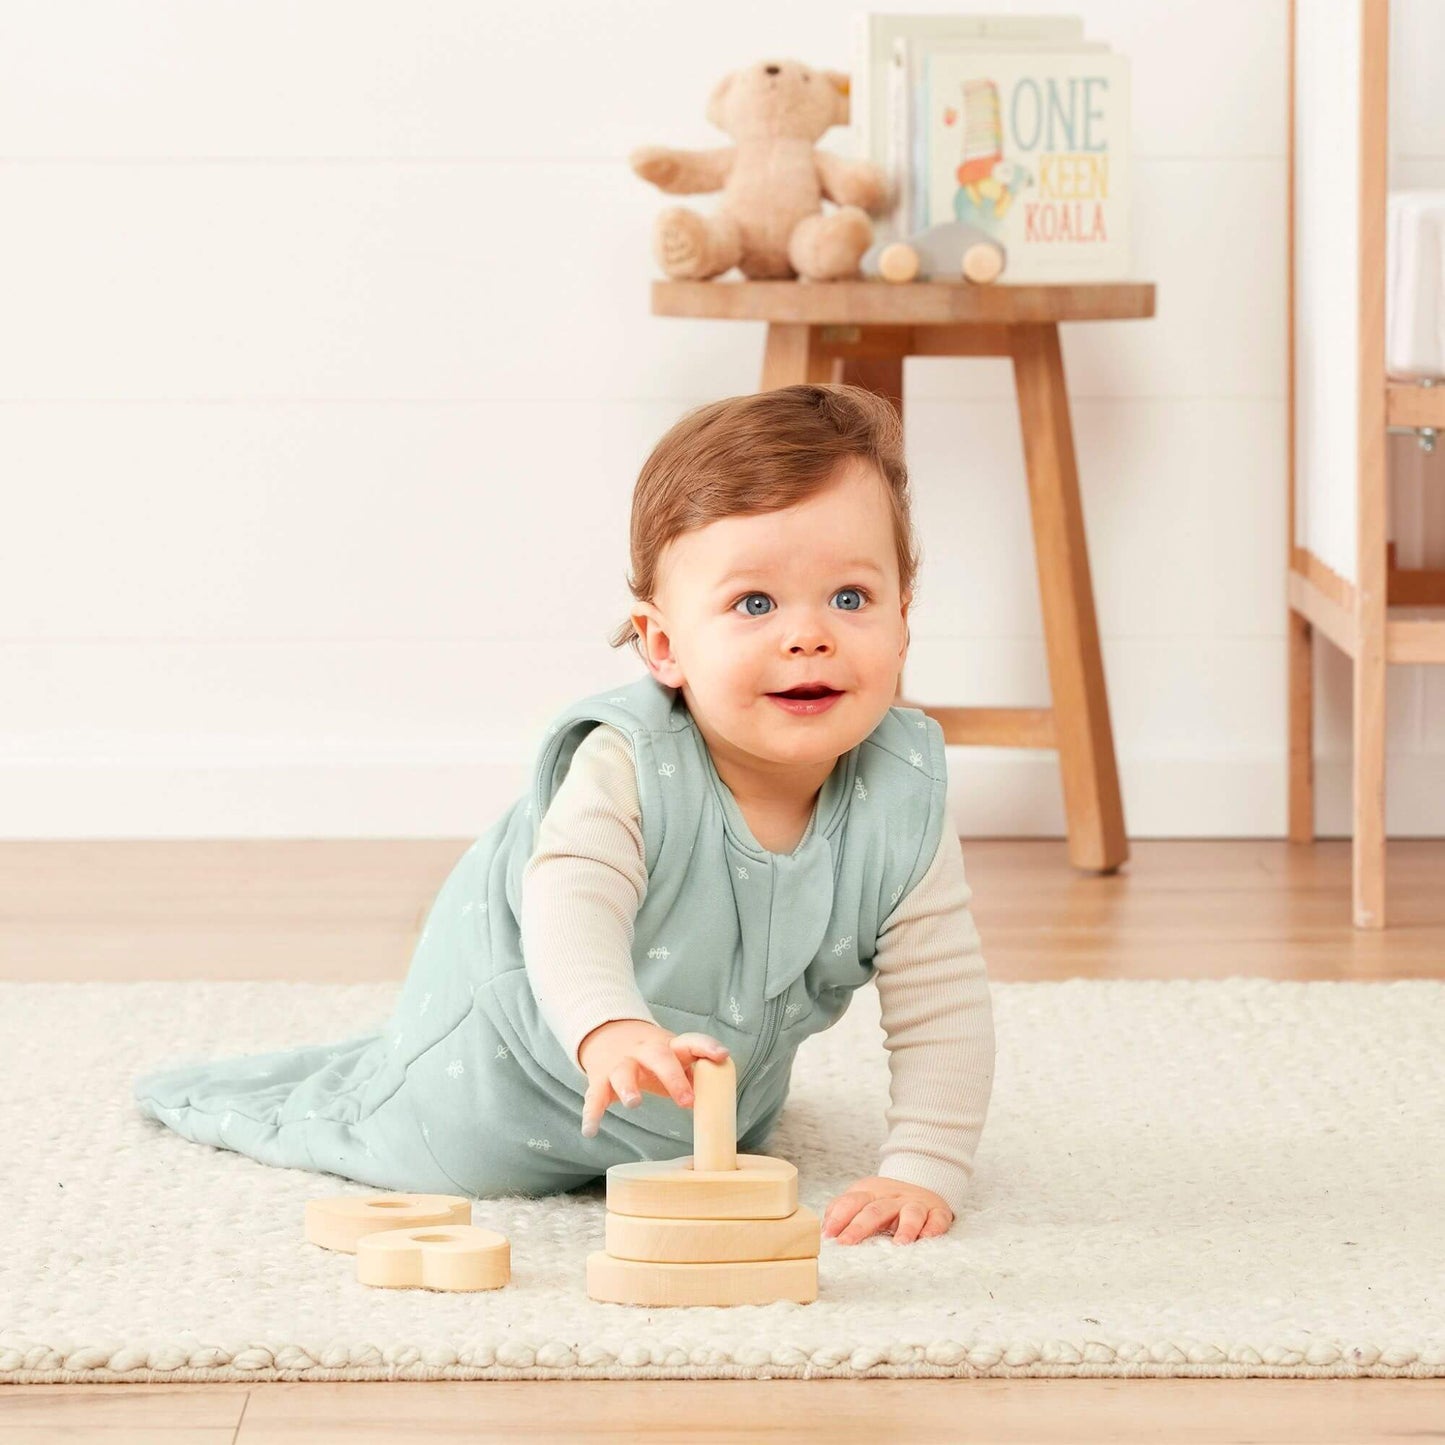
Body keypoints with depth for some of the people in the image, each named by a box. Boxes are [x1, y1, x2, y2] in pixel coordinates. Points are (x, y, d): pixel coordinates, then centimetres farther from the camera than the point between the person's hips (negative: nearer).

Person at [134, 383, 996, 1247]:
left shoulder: (902, 799, -29)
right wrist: (611, 1031, -76)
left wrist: (925, 1172, -33)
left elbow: (940, 1000, -24)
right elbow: (572, 909, -55)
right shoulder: (626, 765, -41)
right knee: (429, 1151, 14)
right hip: (519, 1025, -5)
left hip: (724, 1058, 5)